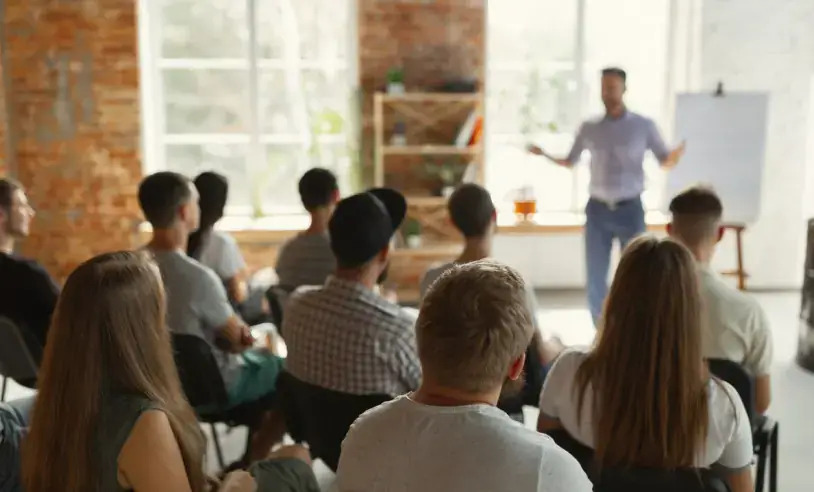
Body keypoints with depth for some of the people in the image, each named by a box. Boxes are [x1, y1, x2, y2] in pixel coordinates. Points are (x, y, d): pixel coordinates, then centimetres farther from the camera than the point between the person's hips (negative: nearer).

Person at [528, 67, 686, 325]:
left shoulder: (644, 125, 0)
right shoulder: (588, 128, 5)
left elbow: (665, 161, 3)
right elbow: (570, 162, 14)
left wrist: (676, 155, -20)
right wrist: (544, 154, -4)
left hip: (630, 209, -1)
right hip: (597, 209, 2)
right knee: (595, 276, 4)